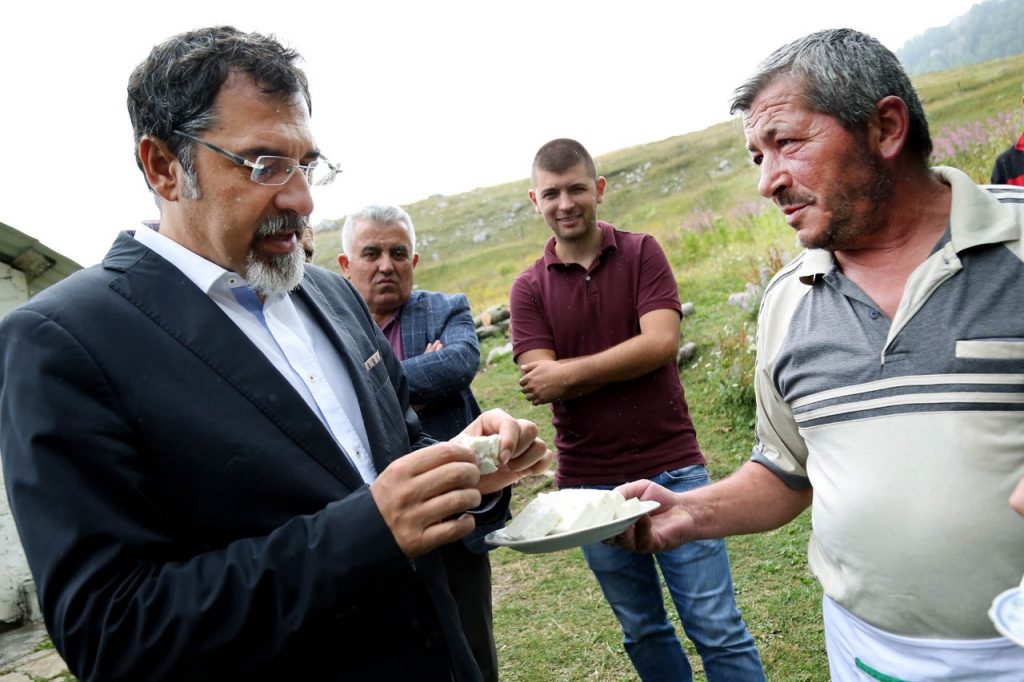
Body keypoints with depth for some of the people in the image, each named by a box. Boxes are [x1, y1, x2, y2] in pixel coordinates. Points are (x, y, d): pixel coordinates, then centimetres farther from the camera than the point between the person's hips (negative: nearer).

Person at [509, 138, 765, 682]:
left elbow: (662, 341, -14)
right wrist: (627, 365, -13)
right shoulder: (528, 289, 2)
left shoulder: (641, 253, 0)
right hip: (590, 483, 2)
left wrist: (570, 372, -12)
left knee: (717, 627, 4)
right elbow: (539, 384, -10)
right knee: (641, 629, 17)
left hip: (672, 467, -1)